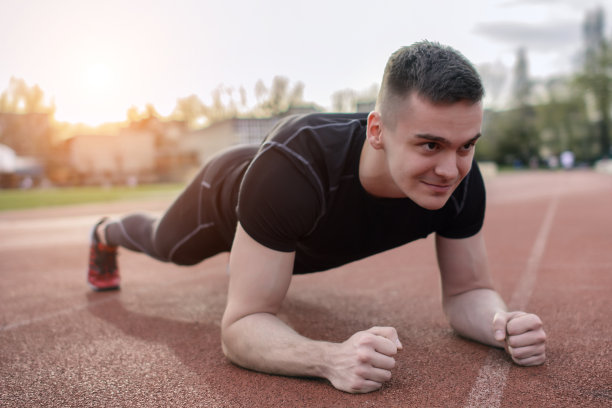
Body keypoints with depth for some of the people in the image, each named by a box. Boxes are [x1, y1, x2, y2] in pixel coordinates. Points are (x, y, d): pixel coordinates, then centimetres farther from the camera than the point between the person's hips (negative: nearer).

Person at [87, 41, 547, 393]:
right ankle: (107, 233, 68)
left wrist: (504, 322, -47)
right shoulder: (292, 164, -52)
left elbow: (466, 292, -24)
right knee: (165, 244, 31)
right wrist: (332, 358, -65)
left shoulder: (461, 180, -37)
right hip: (230, 191, -3)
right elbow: (241, 325, -46)